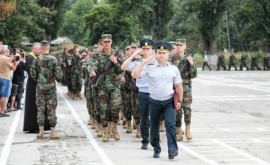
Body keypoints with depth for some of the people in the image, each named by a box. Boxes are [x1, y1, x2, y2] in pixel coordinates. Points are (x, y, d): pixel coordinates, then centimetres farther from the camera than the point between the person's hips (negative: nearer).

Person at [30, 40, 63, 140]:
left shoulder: (36, 60, -4)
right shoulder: (53, 60, -8)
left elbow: (32, 74, -2)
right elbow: (58, 74, -9)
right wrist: (59, 79, 12)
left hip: (40, 87, 1)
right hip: (51, 87, -1)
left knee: (40, 109, 7)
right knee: (51, 110, 2)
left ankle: (41, 132, 6)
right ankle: (53, 132, 1)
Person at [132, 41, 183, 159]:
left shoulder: (174, 69, 6)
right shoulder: (149, 67, 0)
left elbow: (178, 86, 12)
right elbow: (134, 75, -12)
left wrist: (179, 101, 5)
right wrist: (144, 62, -13)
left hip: (169, 101, 0)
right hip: (154, 102, 0)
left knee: (170, 124, -16)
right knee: (154, 127, 9)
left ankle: (172, 150, -20)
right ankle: (156, 150, 24)